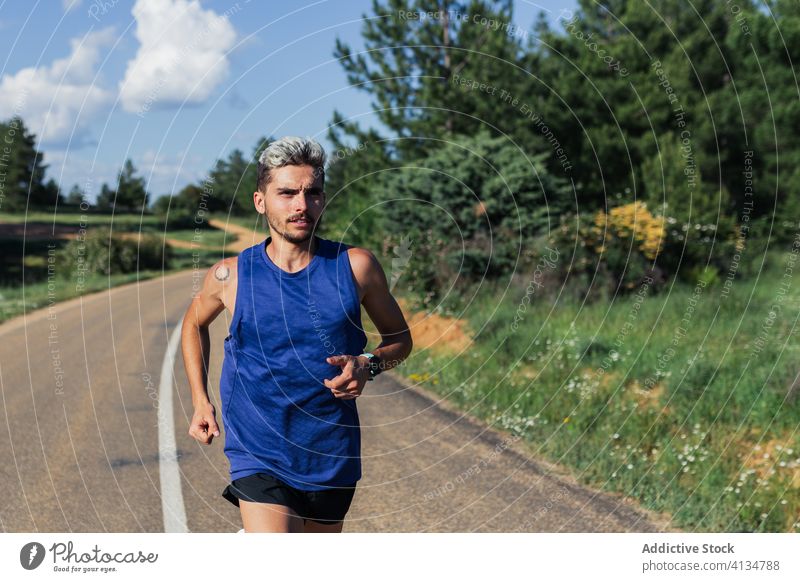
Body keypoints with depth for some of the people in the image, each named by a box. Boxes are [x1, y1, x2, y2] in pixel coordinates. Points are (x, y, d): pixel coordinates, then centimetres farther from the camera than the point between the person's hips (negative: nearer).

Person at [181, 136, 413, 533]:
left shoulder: (356, 267, -5)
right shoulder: (230, 275, -5)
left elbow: (400, 338, 9)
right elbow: (194, 323, 17)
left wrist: (369, 366, -13)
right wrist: (200, 401, 8)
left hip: (332, 459, 2)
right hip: (258, 456, -2)